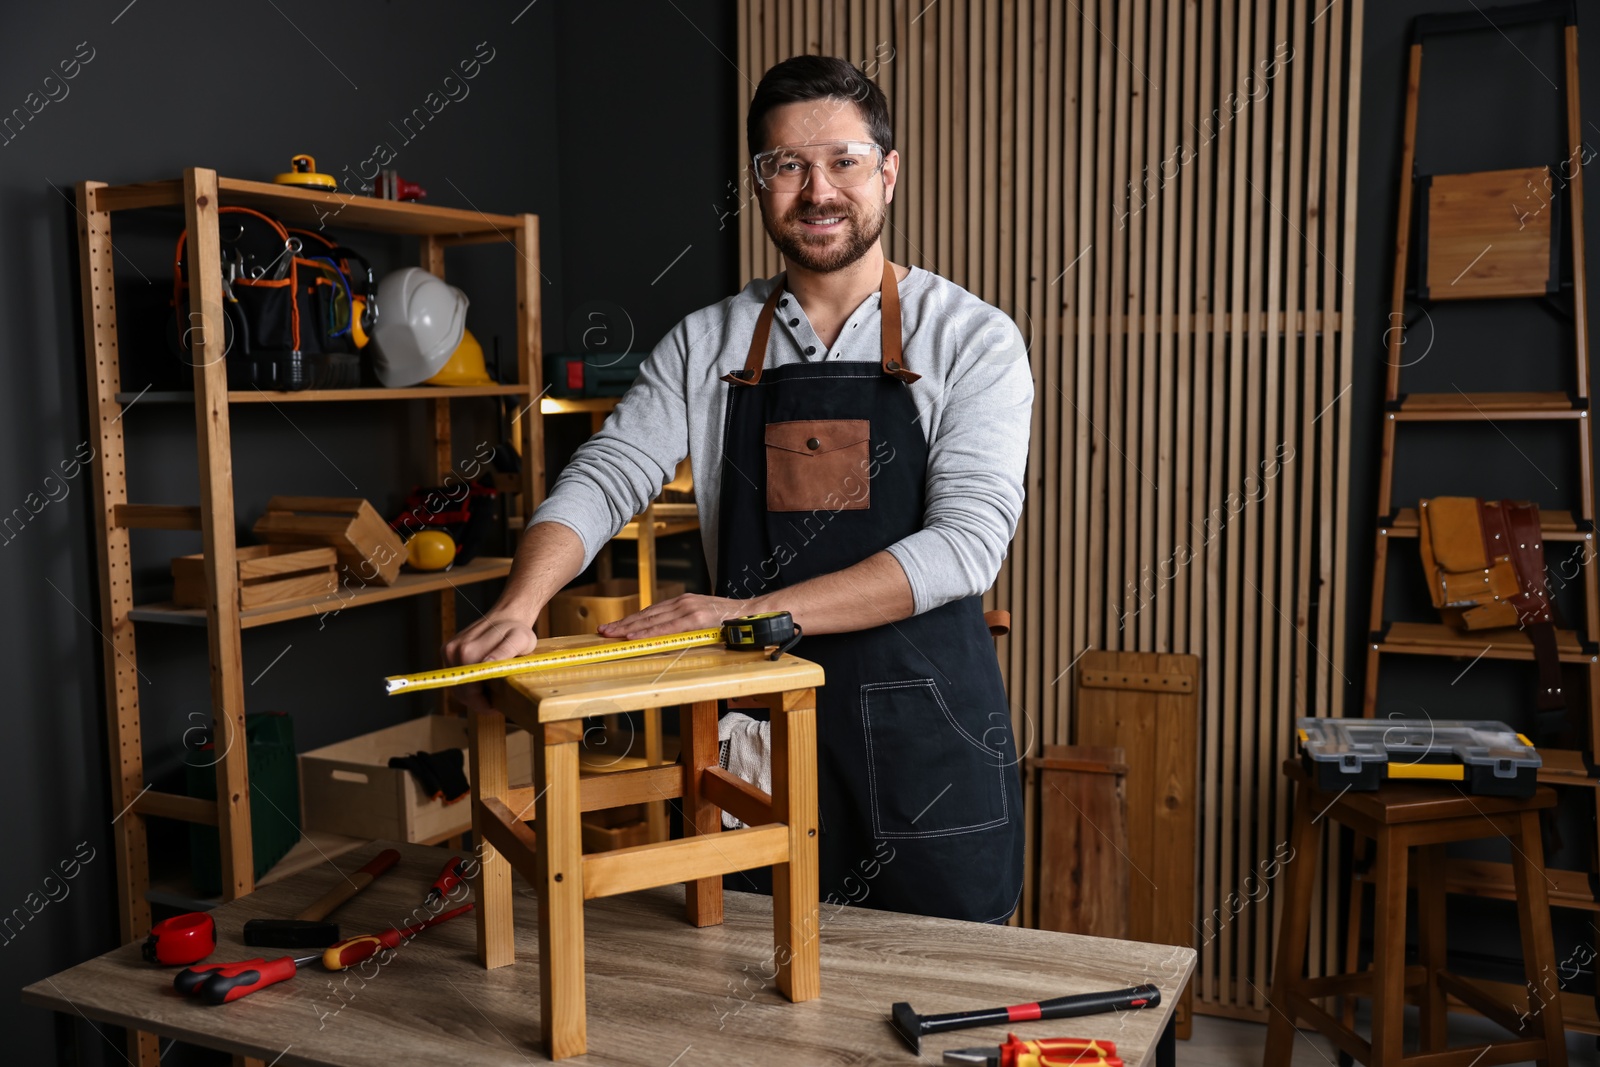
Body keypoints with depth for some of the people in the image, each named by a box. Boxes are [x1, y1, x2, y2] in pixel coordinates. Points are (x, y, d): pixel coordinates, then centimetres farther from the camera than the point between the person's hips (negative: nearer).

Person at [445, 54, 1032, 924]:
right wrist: (517, 607, -21)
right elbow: (603, 479, 0)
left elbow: (966, 542, -14)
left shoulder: (971, 339, -4)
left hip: (926, 729, -2)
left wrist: (756, 610, -22)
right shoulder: (704, 346, 7)